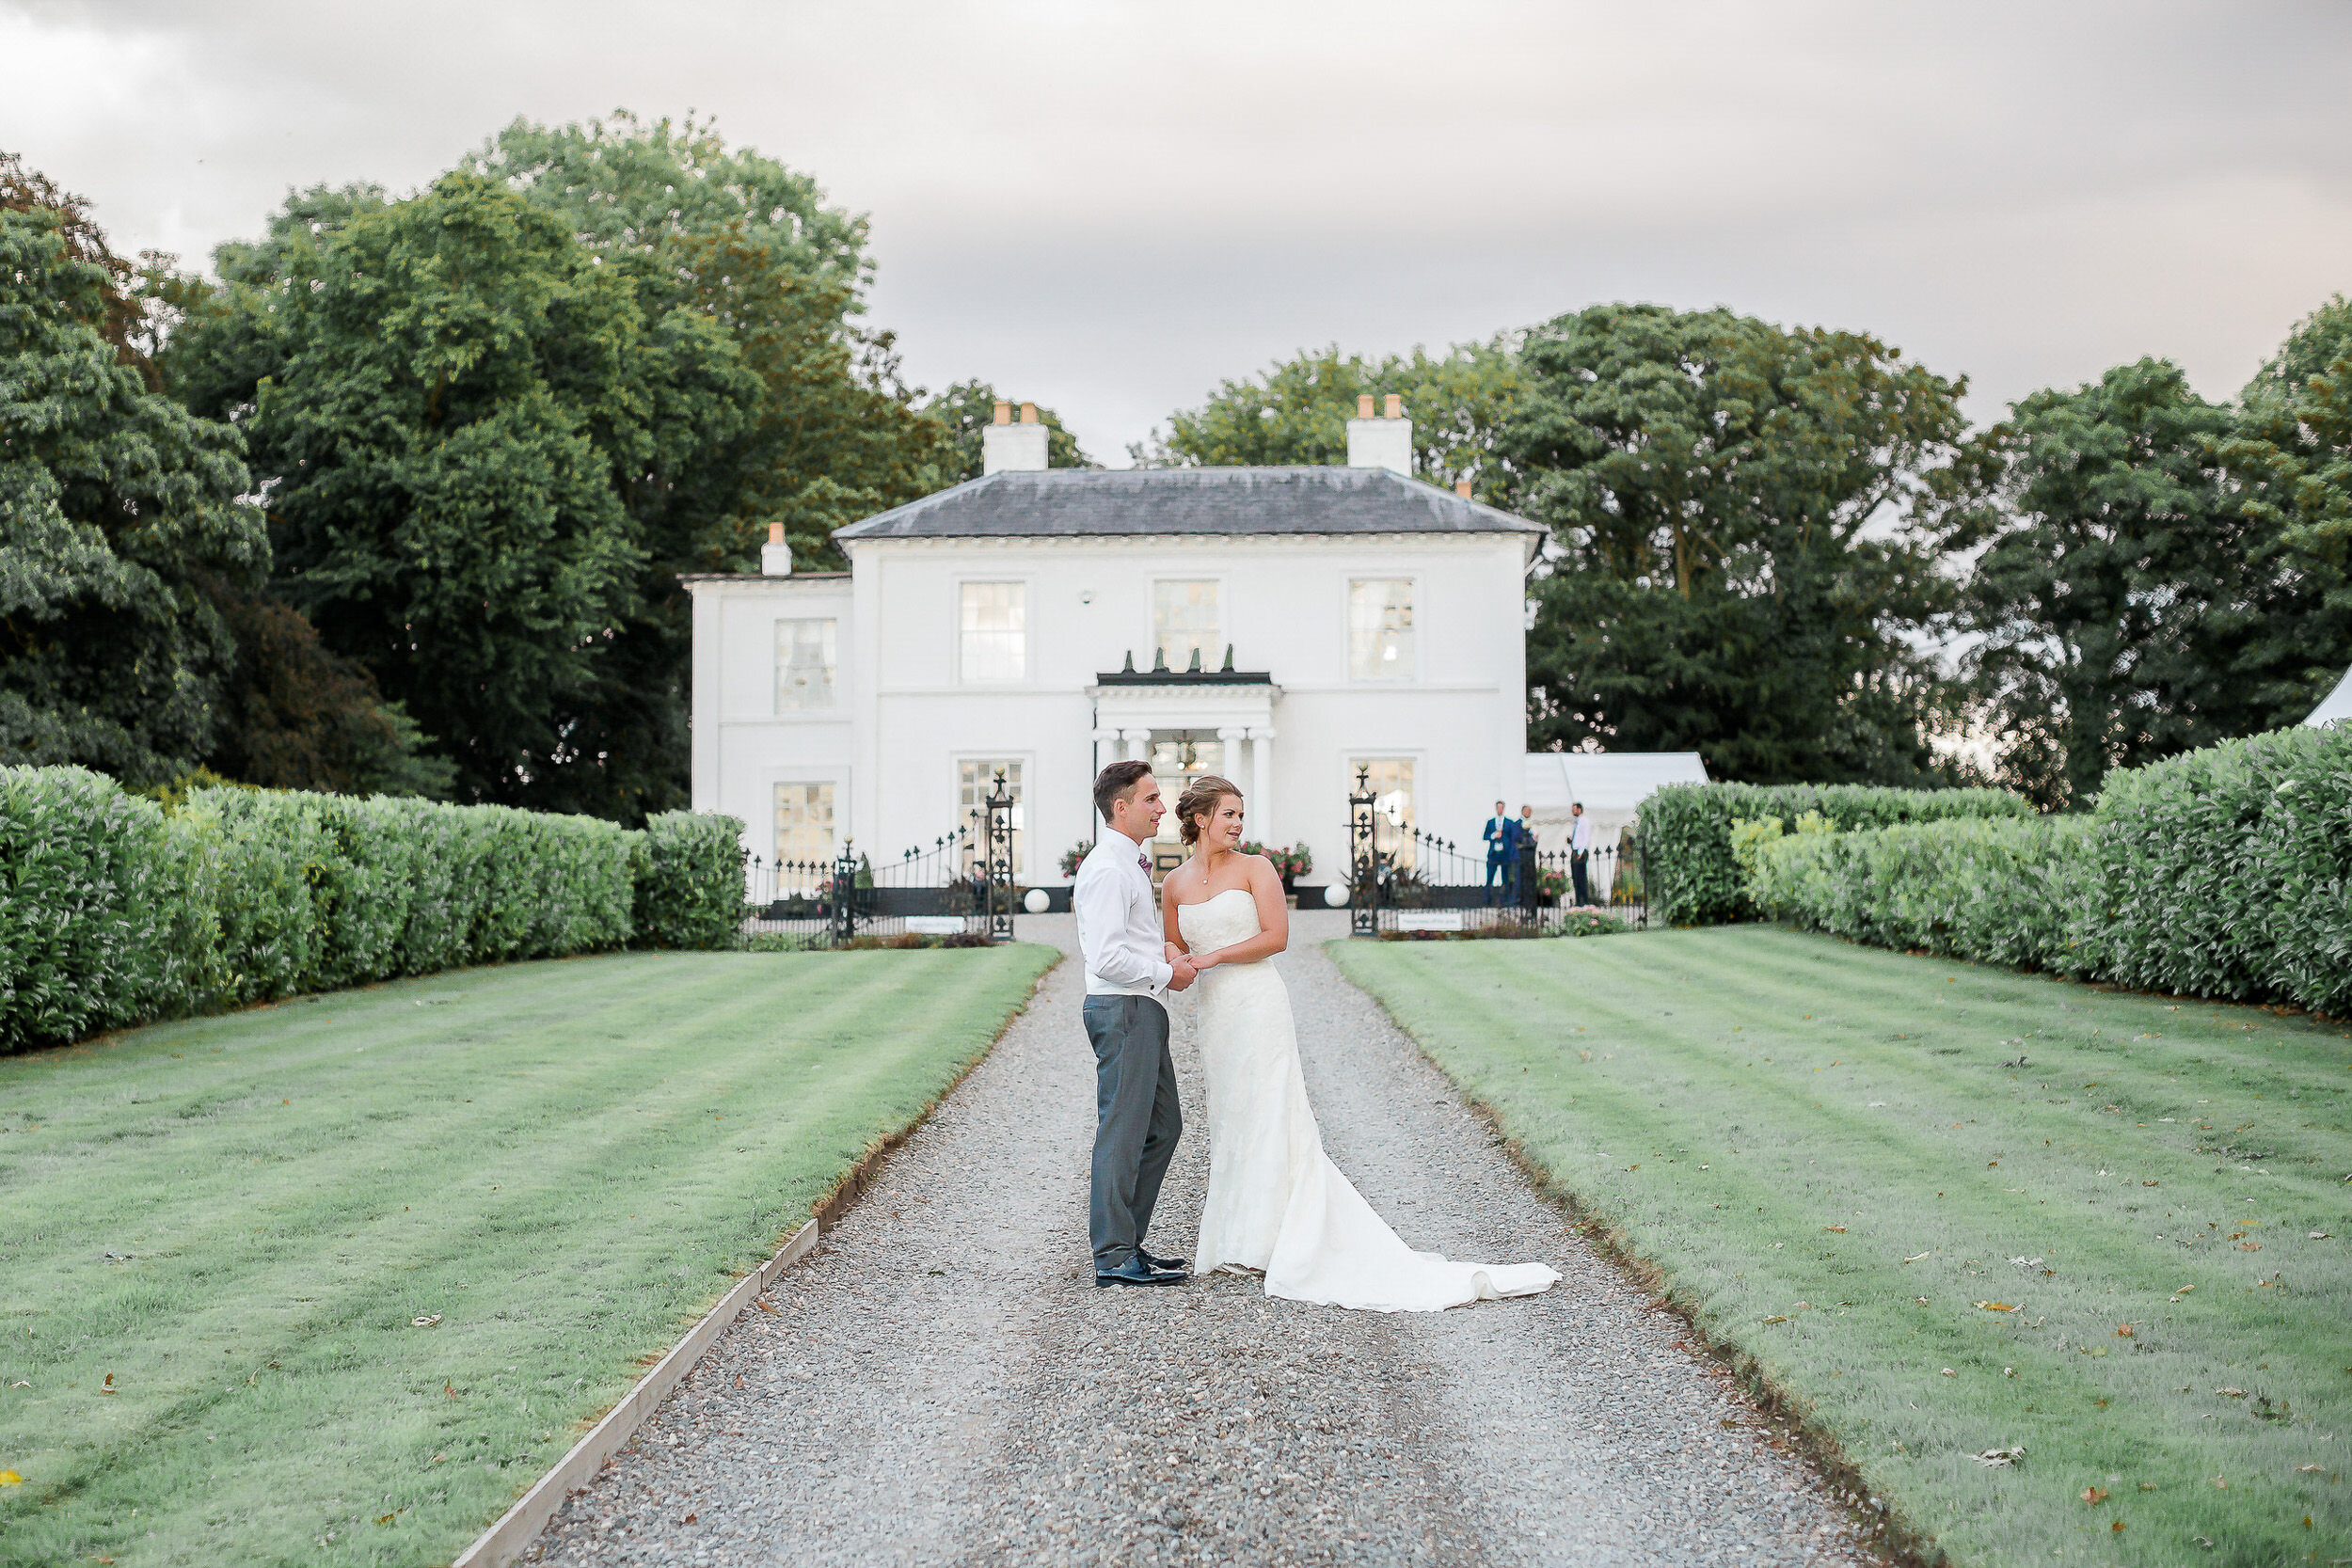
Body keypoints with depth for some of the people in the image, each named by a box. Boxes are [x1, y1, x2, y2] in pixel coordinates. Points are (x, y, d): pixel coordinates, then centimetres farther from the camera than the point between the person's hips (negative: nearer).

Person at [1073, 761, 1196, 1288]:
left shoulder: (1130, 865, 18)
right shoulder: (1107, 870, -16)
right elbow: (1106, 958, -23)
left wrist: (1163, 959, 11)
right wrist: (1166, 973, -12)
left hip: (1142, 1010, 11)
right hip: (1123, 1010, -11)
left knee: (1162, 1126, 15)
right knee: (1122, 1132, -7)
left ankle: (1126, 1241, 22)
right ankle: (1114, 1256, -3)